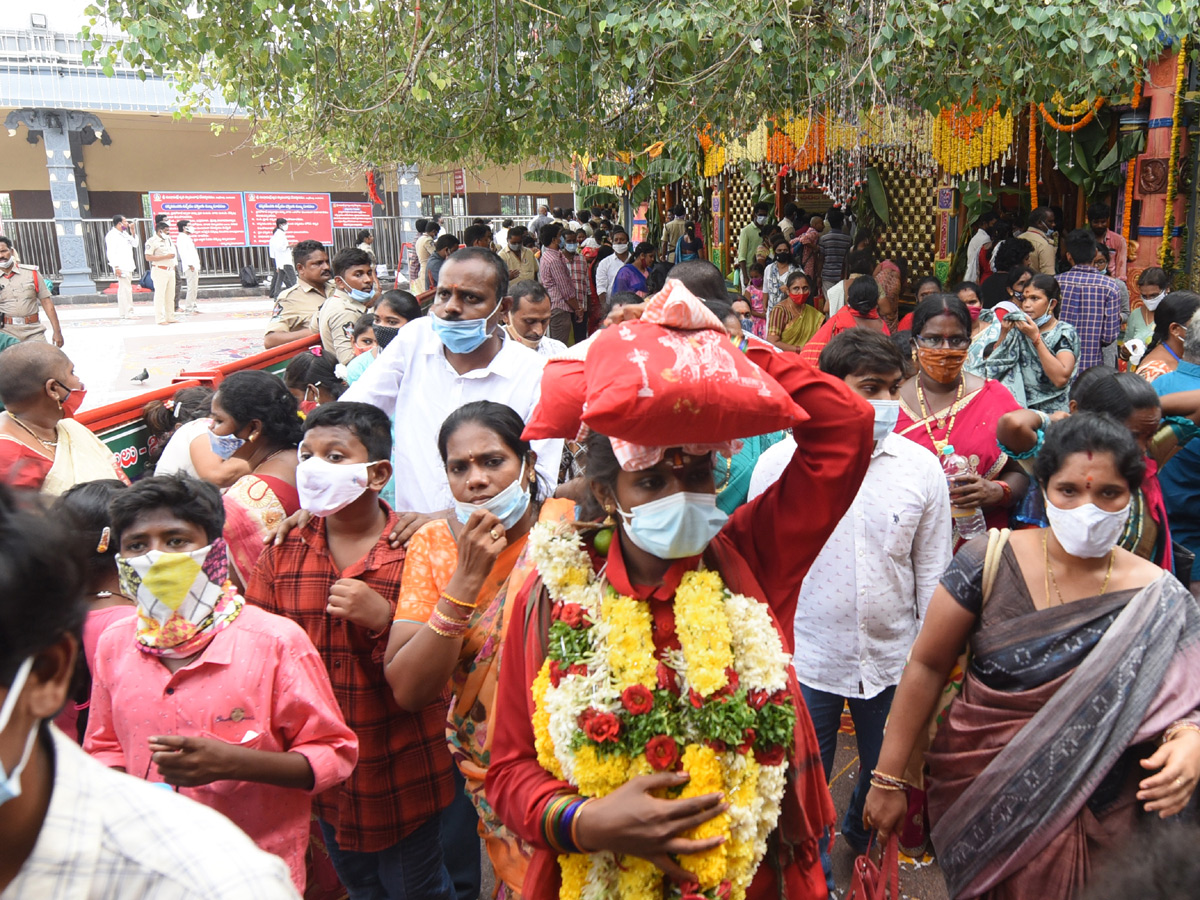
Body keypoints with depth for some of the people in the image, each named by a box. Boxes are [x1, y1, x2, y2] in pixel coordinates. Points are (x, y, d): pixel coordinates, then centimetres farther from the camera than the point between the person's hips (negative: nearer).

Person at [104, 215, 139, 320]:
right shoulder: (112, 235, -11)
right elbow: (111, 253, -16)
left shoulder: (124, 234, 16)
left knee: (123, 289, 14)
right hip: (121, 267, -9)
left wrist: (133, 233, 9)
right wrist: (116, 267, -21)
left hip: (128, 266, 9)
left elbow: (135, 244, 21)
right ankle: (127, 312, -9)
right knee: (126, 289, -11)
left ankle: (122, 312, 21)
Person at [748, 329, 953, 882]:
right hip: (805, 660, -2)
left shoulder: (921, 468, -5)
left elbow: (932, 575, 3)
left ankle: (862, 838, 55)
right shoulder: (779, 464, -10)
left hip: (893, 660, 3)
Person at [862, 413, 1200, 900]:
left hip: (1091, 829, 1)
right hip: (977, 800, -1)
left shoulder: (1160, 600, -8)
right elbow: (926, 666, -8)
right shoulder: (989, 562, -13)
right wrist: (889, 777, -7)